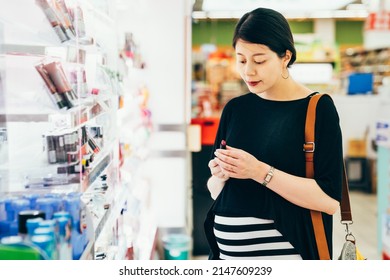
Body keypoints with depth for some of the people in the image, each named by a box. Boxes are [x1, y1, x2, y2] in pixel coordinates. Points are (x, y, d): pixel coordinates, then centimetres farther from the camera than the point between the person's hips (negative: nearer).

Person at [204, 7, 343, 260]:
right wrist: (220, 177, -10)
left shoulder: (318, 108, -8)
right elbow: (216, 191, 11)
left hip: (282, 250, -4)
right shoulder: (235, 109, 5)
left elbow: (330, 200, -15)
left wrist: (259, 171, -21)